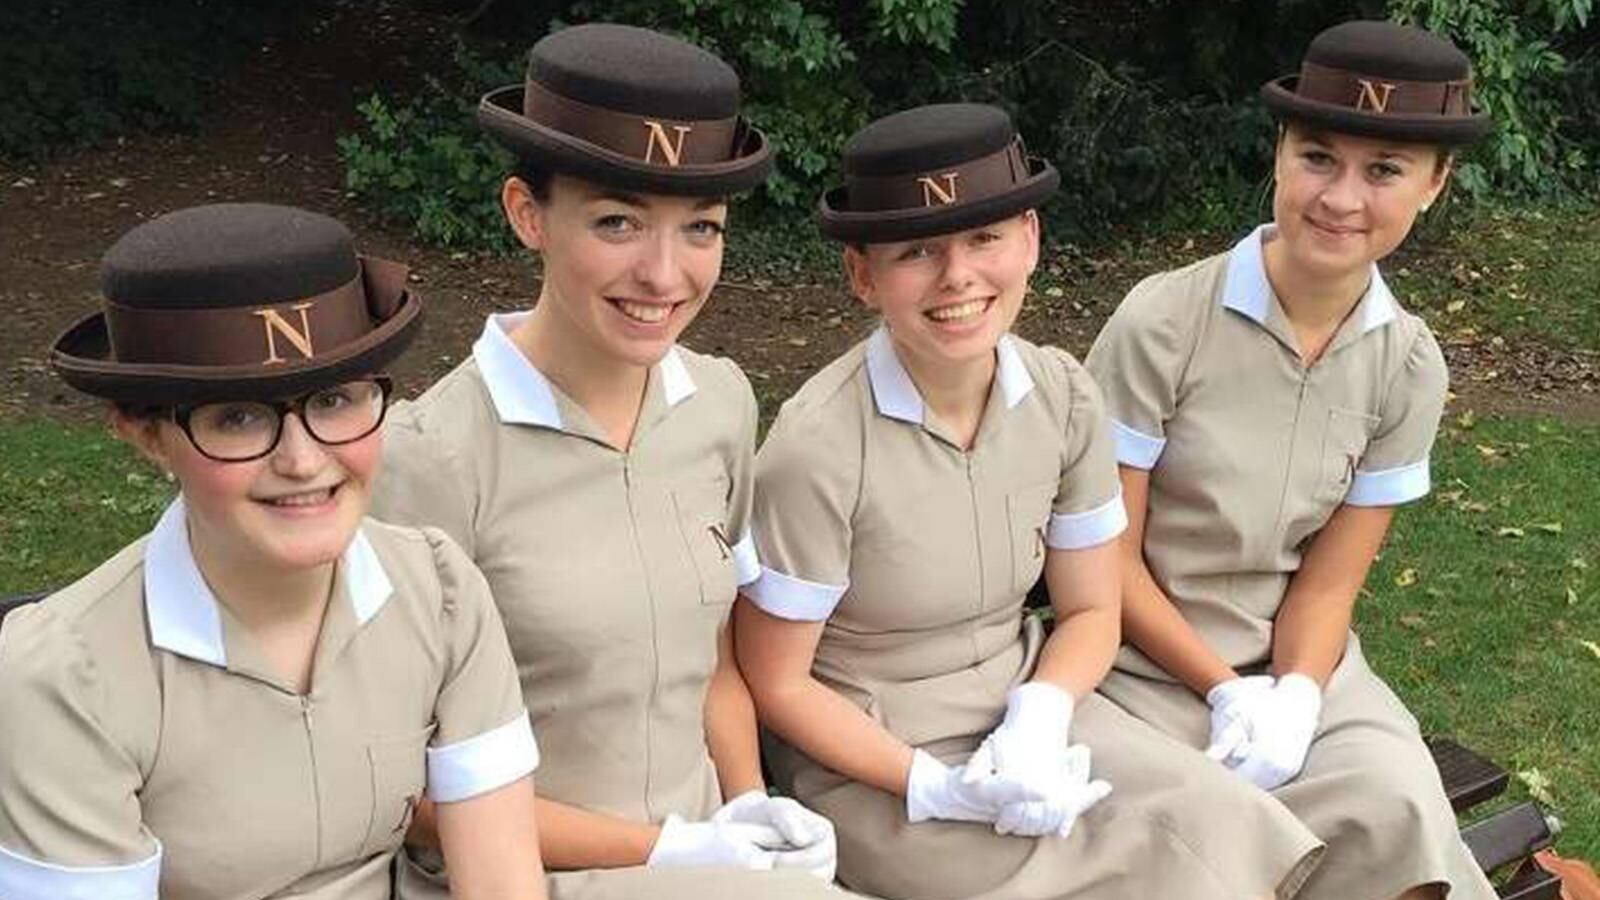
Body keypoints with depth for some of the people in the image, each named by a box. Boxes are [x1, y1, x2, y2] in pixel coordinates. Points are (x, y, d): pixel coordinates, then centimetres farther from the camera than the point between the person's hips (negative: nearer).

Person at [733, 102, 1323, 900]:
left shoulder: (1063, 396, -7)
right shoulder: (819, 449, -22)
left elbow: (1091, 610, 4)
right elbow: (775, 683, -12)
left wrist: (1037, 720, -14)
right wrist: (937, 787, -19)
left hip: (1022, 710, 5)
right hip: (866, 764, -5)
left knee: (1229, 831, -14)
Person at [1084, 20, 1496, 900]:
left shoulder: (1409, 365, -2)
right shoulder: (1161, 324, -15)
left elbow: (1330, 580, 1)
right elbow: (1109, 558, -9)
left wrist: (1295, 696, -16)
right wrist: (1228, 692, -13)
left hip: (1300, 660, 4)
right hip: (1151, 661, -4)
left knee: (1397, 804, -24)